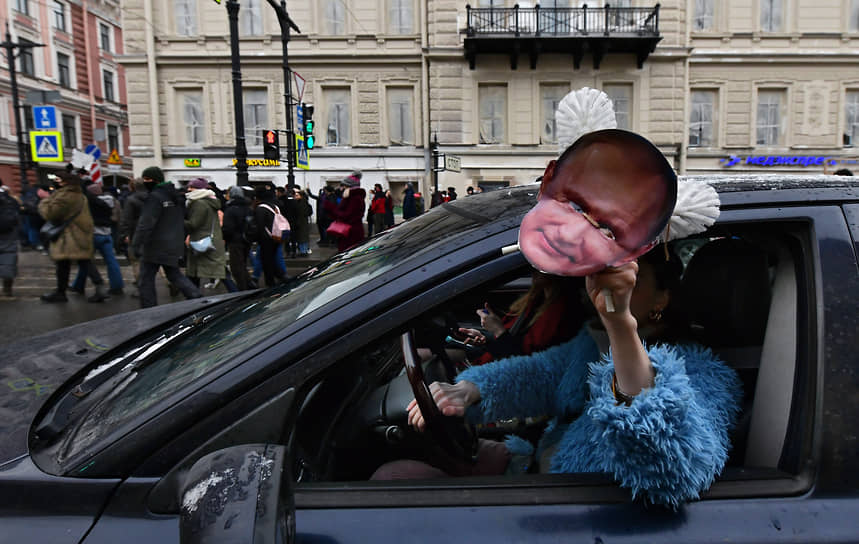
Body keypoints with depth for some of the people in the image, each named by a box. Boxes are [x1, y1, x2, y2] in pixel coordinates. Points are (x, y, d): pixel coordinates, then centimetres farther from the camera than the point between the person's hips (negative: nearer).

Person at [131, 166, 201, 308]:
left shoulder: (154, 197, -16)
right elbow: (183, 220, 18)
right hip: (174, 246, 8)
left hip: (155, 247, -8)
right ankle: (197, 298, 6)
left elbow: (146, 223, -22)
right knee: (175, 275, 19)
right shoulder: (176, 195, 10)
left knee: (146, 280, 4)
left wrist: (136, 244, -22)